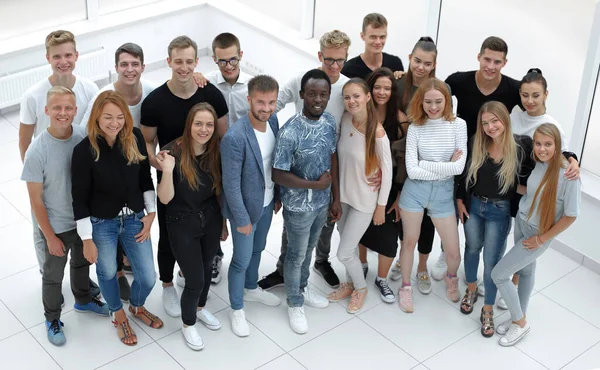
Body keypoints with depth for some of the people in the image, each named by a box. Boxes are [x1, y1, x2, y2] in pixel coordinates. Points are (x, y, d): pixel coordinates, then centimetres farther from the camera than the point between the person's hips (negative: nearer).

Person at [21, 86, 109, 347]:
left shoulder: (84, 136, -16)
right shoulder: (37, 152, -27)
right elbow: (36, 200, -19)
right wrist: (50, 237, -13)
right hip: (57, 226, -4)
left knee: (82, 262, 29)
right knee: (53, 275, 18)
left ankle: (83, 300, 56)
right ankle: (52, 319, 42)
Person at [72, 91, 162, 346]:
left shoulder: (135, 138, -11)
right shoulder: (84, 150, -21)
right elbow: (80, 199, -14)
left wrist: (151, 213, 2)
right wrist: (87, 239, -11)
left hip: (134, 218, 3)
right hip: (101, 223, -3)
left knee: (148, 277, 10)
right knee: (107, 273, 19)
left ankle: (137, 307, 45)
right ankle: (118, 315, 48)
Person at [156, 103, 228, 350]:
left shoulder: (216, 153, -7)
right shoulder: (174, 152, -20)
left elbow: (220, 193, 6)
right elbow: (165, 199, -20)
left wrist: (224, 223, 12)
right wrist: (168, 170, -35)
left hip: (211, 220, 5)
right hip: (183, 224, -4)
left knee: (206, 269, 22)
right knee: (194, 279, 0)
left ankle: (201, 308, 51)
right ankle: (188, 324, 28)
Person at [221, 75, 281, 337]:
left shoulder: (273, 121, -9)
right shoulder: (234, 137, -31)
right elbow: (231, 184, -25)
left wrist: (278, 196, 12)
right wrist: (242, 219, -18)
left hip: (266, 203, 7)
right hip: (245, 207, -7)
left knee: (257, 250, 27)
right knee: (242, 260, 10)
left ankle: (251, 289, 51)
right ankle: (237, 310, 30)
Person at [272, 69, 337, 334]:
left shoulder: (330, 122, -7)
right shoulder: (290, 132, -27)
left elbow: (332, 158, 4)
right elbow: (278, 175, -23)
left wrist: (335, 197, 7)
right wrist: (316, 184, -19)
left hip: (322, 201, 6)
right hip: (299, 206, -6)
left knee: (309, 250, 26)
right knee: (296, 255, 14)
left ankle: (303, 288, 50)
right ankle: (294, 304, 34)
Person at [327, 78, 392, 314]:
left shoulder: (377, 133, -25)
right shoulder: (345, 119, -9)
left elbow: (387, 171, -15)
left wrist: (381, 206, -9)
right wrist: (336, 191, 8)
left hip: (365, 201, -5)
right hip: (343, 194, 5)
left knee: (343, 254, 1)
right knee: (349, 245, 21)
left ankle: (361, 288, 28)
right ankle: (350, 284, 44)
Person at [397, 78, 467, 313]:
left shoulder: (458, 125, -6)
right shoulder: (415, 128, -6)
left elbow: (459, 167, -13)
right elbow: (412, 170, -12)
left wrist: (425, 164, -12)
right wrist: (445, 166, -14)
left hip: (444, 192, 0)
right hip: (414, 190, 0)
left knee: (453, 252, 6)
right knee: (410, 242, 14)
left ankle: (451, 277, 40)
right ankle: (406, 287, 36)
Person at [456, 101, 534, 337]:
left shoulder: (522, 145, -18)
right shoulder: (476, 144, -9)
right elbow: (463, 172, 2)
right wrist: (460, 201, 3)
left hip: (500, 211, -3)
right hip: (473, 205, 3)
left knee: (492, 261, 4)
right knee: (472, 248, 22)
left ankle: (488, 310, 22)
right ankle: (471, 289, 48)